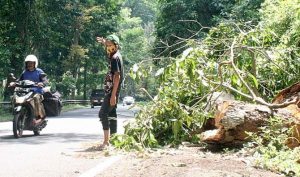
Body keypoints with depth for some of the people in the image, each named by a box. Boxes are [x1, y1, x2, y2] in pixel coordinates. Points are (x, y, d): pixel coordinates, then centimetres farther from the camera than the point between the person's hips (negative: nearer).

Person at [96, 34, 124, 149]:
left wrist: (113, 95, -26)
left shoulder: (115, 58, -17)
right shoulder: (115, 55, 11)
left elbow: (117, 77, -23)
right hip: (111, 90, 10)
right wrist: (104, 42, 27)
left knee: (103, 113, -14)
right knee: (111, 114, 13)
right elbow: (109, 50, 40)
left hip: (112, 91, -10)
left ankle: (106, 141, -17)